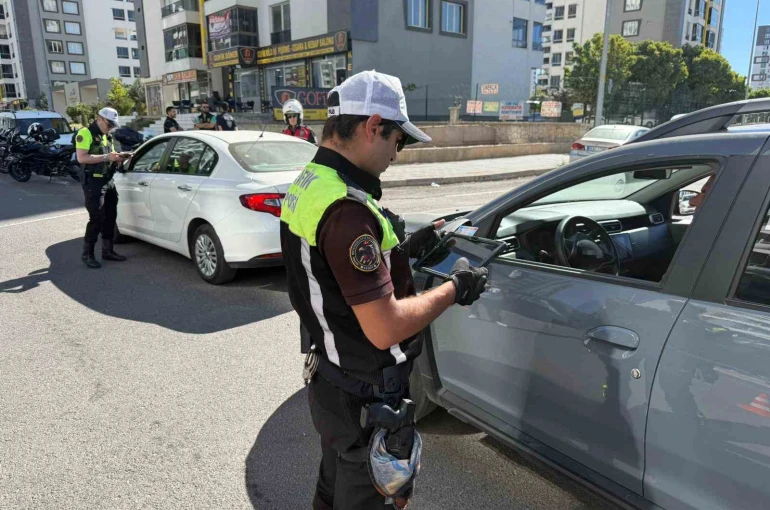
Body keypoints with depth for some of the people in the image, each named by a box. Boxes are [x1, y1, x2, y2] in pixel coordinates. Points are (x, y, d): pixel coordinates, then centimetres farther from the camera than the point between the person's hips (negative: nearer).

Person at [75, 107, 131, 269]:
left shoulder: (107, 136, 17)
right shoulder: (85, 133, -10)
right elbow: (81, 158, -20)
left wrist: (119, 157, 3)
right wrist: (106, 157, -24)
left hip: (108, 181, 9)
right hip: (93, 182, -8)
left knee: (110, 217, 11)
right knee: (97, 219, -9)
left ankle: (107, 251, 21)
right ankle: (87, 254, 2)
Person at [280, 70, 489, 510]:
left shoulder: (308, 184, 1)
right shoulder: (346, 208, -30)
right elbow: (386, 328, -30)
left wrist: (405, 249, 7)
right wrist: (455, 288, -16)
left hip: (328, 379, 9)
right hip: (365, 398, -9)